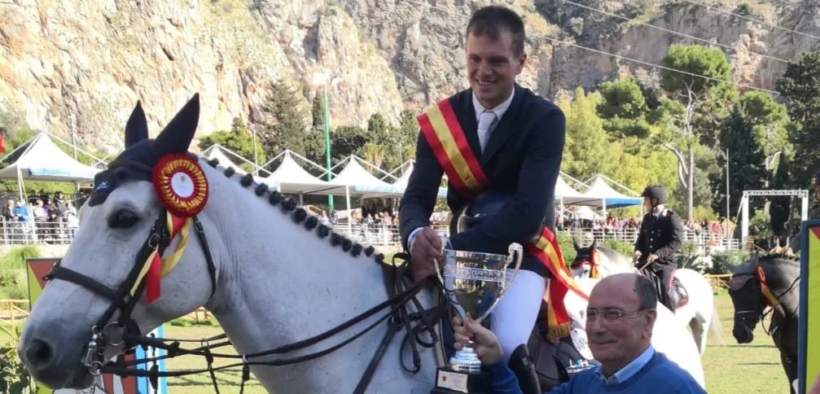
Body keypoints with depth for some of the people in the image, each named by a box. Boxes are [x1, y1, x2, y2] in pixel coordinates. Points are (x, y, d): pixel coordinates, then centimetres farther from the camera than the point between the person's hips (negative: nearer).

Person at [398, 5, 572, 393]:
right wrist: (417, 236, -32)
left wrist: (449, 249, -34)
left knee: (505, 345, -28)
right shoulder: (442, 117, -2)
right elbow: (416, 197, -7)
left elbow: (528, 212, -24)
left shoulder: (545, 119, -14)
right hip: (458, 249, 4)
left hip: (523, 251, -4)